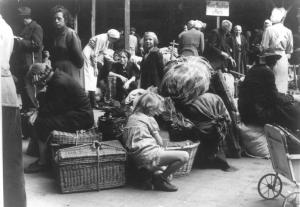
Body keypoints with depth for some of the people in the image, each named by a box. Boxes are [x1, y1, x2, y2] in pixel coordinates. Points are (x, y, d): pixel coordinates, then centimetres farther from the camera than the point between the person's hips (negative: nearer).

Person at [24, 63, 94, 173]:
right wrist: (37, 112, -3)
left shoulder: (60, 83, -23)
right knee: (41, 117, 7)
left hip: (82, 118, -10)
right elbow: (47, 99, 13)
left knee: (42, 123, -16)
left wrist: (38, 113, -4)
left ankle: (42, 163, -3)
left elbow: (53, 108, -19)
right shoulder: (56, 76, 6)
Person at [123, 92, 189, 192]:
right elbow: (160, 141, 2)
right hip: (149, 156, -9)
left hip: (137, 159, 9)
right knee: (184, 156, -16)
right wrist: (161, 148, 25)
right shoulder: (149, 119, -4)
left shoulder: (132, 117, 17)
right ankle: (160, 180, -5)